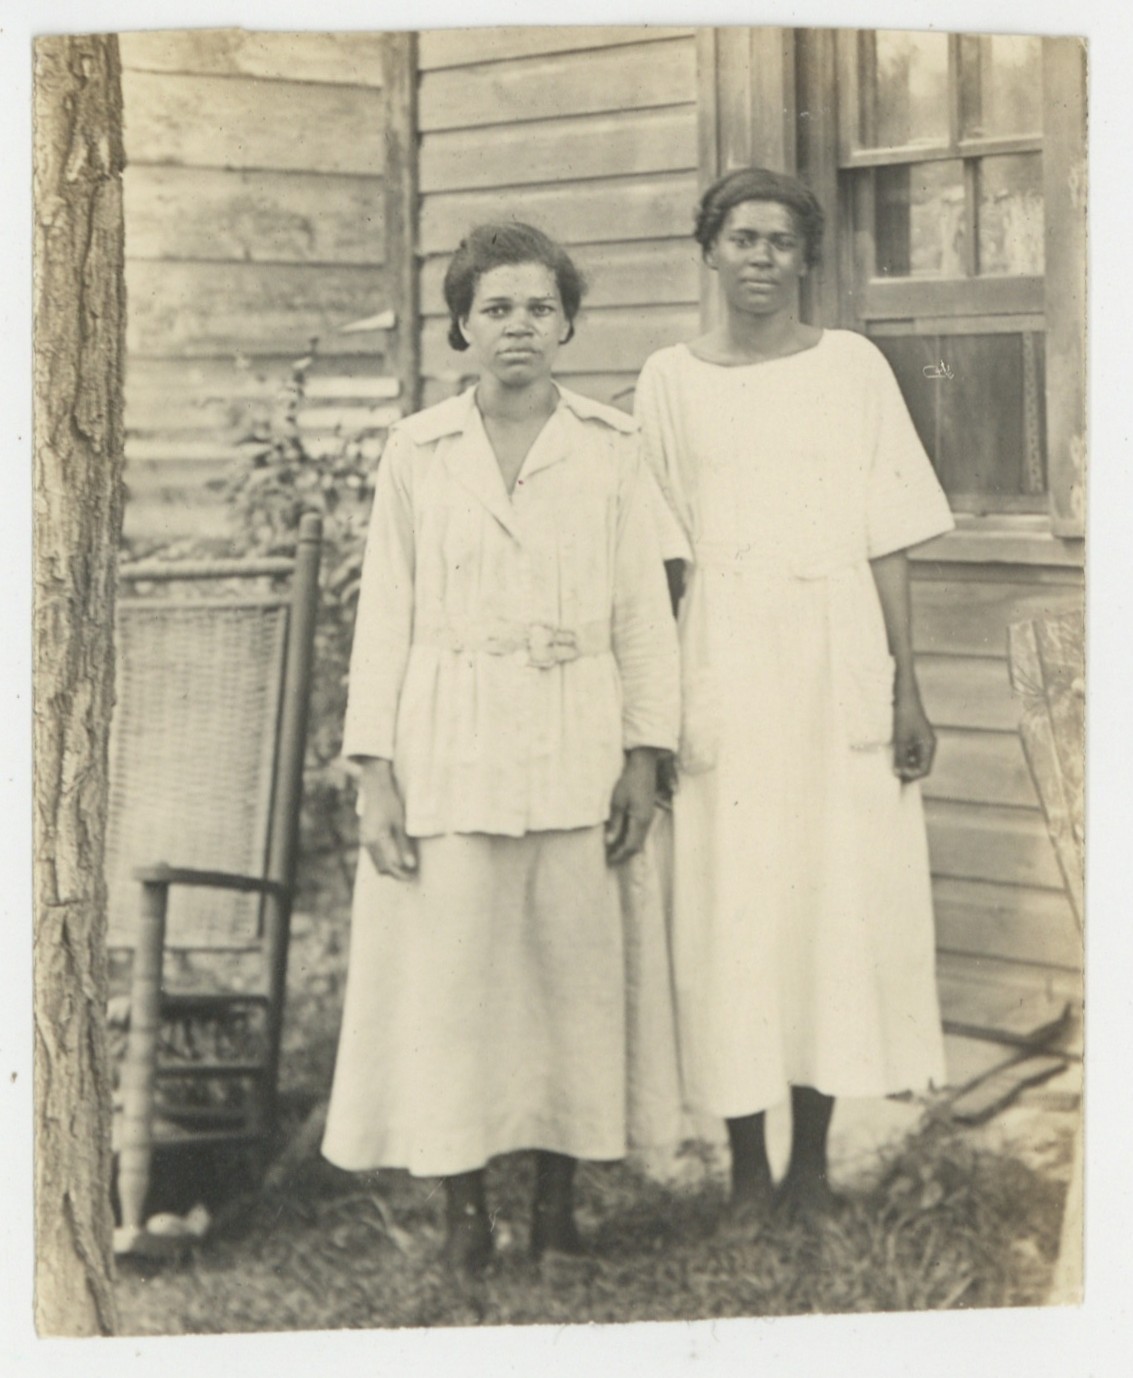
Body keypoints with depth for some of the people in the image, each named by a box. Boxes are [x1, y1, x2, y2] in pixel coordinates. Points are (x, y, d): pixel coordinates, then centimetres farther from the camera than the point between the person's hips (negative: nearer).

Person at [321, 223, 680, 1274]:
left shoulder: (612, 448, 5)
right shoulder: (416, 451, 4)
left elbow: (643, 609, 6)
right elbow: (384, 614, 4)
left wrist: (644, 756, 0)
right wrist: (377, 774, -2)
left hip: (575, 751, 0)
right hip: (449, 749, 0)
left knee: (572, 971, 2)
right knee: (447, 970, -1)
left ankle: (557, 1205, 14)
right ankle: (463, 1208, 11)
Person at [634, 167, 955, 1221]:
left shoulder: (853, 367, 5)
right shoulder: (670, 381, 6)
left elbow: (887, 541, 4)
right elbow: (661, 557, 5)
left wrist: (906, 687, -1)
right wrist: (655, 702, 1)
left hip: (838, 667, 0)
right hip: (720, 671, 0)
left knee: (840, 896, 1)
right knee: (726, 905, 0)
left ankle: (812, 1158, 13)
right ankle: (746, 1165, 11)